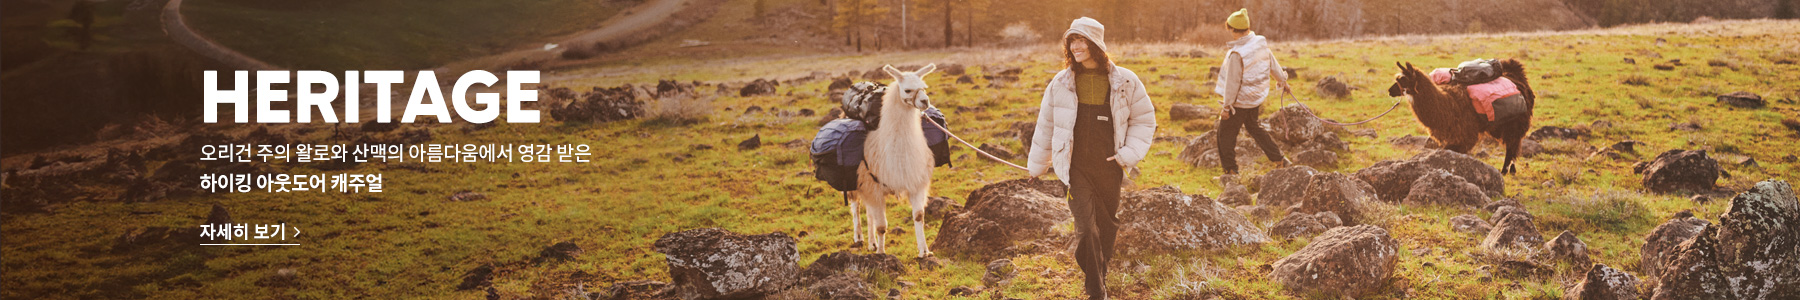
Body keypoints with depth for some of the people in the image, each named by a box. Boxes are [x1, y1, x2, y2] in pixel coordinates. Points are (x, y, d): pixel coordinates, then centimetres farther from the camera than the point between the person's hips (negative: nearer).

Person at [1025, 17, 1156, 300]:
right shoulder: (1061, 83, 0)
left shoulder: (1124, 81, -3)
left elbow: (1144, 119, 7)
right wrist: (1036, 165, 17)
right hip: (1076, 168, -1)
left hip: (1109, 168, 1)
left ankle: (1100, 275, 37)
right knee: (1087, 228, -11)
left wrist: (1128, 154, -4)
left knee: (1107, 226, 14)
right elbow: (1046, 124, 11)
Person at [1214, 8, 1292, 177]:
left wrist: (1226, 106, -13)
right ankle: (1279, 159, 28)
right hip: (1257, 97, 8)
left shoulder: (1237, 54, -26)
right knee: (1253, 127, 27)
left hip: (1239, 101, -8)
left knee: (1226, 134, 7)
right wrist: (1284, 82, 28)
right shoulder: (1262, 44, -4)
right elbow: (1274, 66, 11)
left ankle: (1231, 170, 10)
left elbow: (1232, 83, -21)